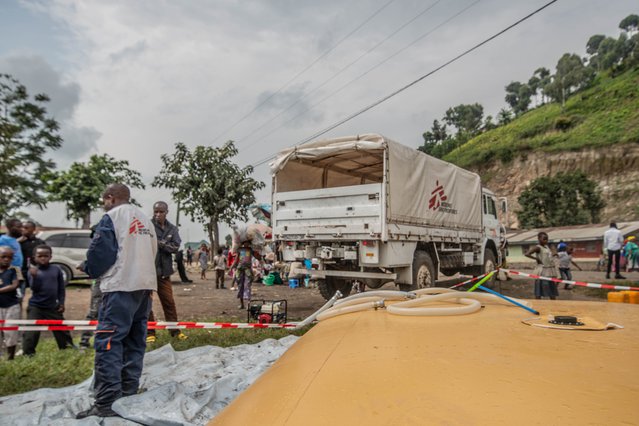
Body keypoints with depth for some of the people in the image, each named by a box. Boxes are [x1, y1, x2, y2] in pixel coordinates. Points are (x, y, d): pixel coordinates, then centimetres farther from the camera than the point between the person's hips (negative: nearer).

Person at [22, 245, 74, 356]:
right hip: (35, 307, -2)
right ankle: (28, 353, 8)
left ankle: (68, 347, 28)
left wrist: (61, 303, 3)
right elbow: (34, 287, -17)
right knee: (31, 332, -5)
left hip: (53, 307, 3)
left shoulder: (56, 270, 0)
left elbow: (61, 288, 6)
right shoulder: (33, 271, -6)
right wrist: (34, 276, -33)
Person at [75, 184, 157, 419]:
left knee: (108, 342, -9)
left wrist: (91, 269, 10)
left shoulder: (112, 216, -4)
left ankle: (106, 403, -12)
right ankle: (128, 393, 17)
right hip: (145, 284, 8)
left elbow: (99, 252, -8)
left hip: (121, 286, -8)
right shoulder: (144, 218, 19)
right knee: (135, 341, 12)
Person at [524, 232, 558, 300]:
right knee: (539, 293, -3)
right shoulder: (538, 247, -11)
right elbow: (527, 254, -24)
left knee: (553, 293, 12)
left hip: (551, 271, 8)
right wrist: (537, 259, -17)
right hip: (542, 272, -8)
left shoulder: (547, 247, 13)